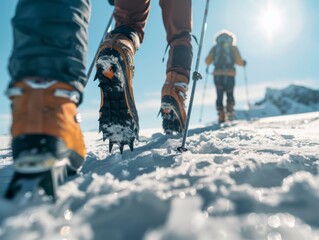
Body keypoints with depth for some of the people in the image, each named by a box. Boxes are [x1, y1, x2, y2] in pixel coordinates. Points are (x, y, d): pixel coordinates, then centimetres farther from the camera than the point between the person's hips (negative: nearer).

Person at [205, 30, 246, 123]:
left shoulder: (215, 48, 12)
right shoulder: (233, 48, 9)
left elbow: (207, 61, 6)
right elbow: (239, 61, 1)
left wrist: (208, 66, 28)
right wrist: (243, 63, 22)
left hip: (217, 74, 1)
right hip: (229, 74, -1)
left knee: (219, 95, 5)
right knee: (230, 94, 11)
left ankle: (221, 115, -6)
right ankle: (229, 112, -6)